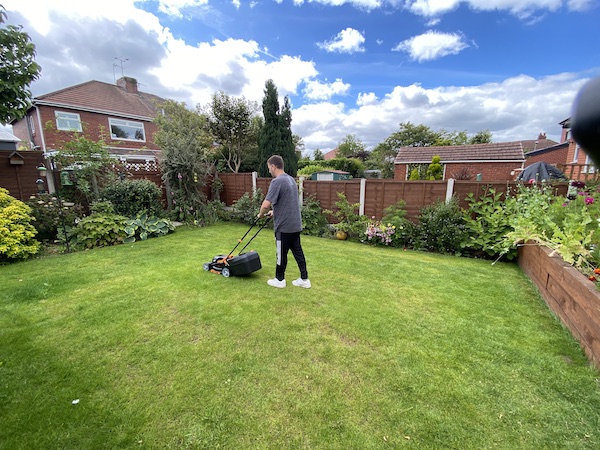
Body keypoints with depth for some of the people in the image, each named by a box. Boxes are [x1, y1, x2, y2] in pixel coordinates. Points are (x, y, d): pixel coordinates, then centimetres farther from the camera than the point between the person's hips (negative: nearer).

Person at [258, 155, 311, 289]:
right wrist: (275, 211, 25)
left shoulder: (277, 181, -17)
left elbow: (266, 204, -23)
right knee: (298, 251, 14)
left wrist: (261, 214, -3)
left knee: (282, 253, 7)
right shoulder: (291, 179, 12)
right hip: (296, 224, 8)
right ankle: (304, 279, 21)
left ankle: (279, 280, 24)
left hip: (284, 226, -8)